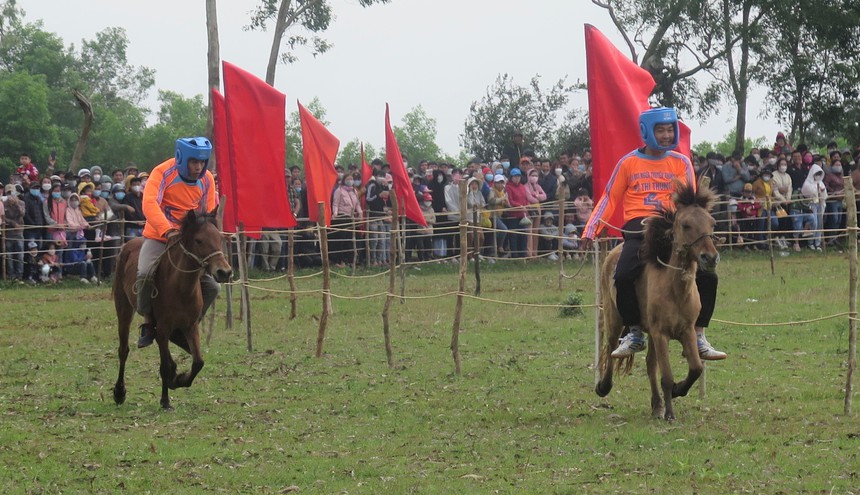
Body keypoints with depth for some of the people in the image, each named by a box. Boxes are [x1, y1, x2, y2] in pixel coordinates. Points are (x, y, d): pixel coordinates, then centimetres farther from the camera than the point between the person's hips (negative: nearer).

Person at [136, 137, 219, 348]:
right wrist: (167, 230, -43)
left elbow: (208, 214, 4)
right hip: (158, 237, -4)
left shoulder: (207, 180, -1)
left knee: (212, 286, -9)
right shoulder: (163, 173, -15)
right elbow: (149, 204, -28)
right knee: (146, 274, -31)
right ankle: (148, 322, -8)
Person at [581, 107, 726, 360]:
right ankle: (633, 333, -7)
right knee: (624, 276, -28)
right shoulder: (629, 163, 10)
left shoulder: (681, 163, 12)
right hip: (638, 226, -2)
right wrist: (591, 231, 0)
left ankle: (698, 337, -1)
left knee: (707, 277, -15)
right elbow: (610, 199, 12)